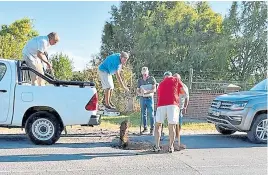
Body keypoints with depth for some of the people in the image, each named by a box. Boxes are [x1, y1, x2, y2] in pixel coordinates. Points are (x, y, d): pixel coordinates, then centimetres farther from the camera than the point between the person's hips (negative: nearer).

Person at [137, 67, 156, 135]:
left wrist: (146, 92, -20)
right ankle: (145, 128, 15)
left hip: (149, 98, -3)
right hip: (142, 98, 4)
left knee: (151, 114, -5)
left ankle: (152, 128, 1)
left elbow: (154, 89, -6)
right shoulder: (140, 80, 11)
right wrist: (140, 93, -11)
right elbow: (137, 90, 12)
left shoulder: (151, 78, -1)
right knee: (143, 114, 6)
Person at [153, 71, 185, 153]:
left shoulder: (161, 83, 26)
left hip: (161, 105, 3)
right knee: (172, 126, 4)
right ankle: (171, 147, 6)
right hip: (173, 104, -2)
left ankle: (157, 146, 8)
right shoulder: (176, 80, 14)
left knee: (158, 125, 13)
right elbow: (183, 92, 13)